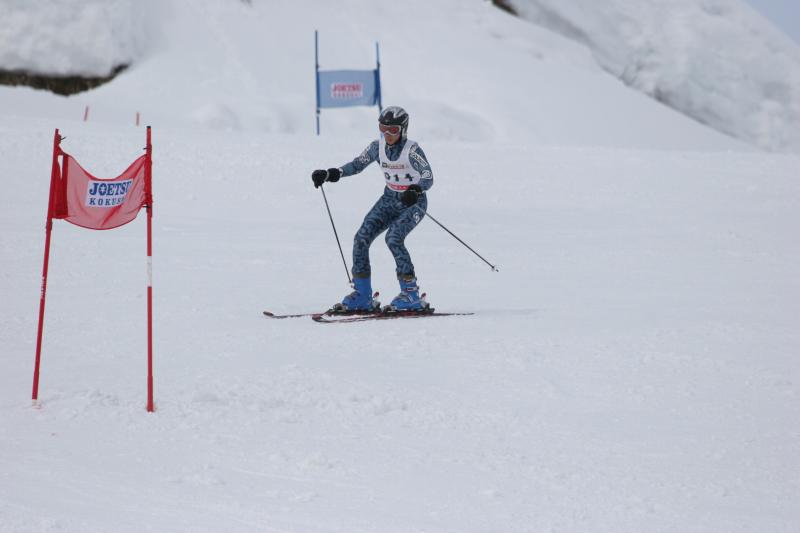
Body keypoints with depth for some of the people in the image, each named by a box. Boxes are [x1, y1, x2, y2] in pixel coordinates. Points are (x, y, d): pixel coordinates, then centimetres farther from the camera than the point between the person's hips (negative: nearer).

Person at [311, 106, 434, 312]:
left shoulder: (411, 149, -21)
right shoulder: (378, 146, -4)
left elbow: (428, 178, -29)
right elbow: (357, 164, 5)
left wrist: (416, 190, -50)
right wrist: (331, 174, -8)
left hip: (414, 201, -6)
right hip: (390, 198, 6)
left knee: (393, 238, -28)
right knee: (361, 238, -8)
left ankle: (411, 293, -17)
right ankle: (363, 296, 0)